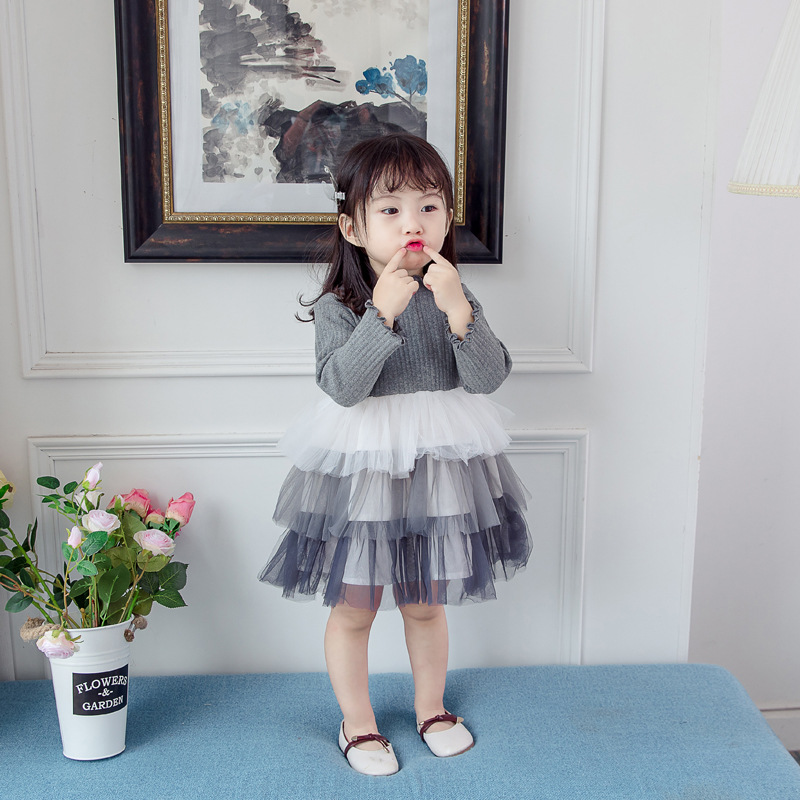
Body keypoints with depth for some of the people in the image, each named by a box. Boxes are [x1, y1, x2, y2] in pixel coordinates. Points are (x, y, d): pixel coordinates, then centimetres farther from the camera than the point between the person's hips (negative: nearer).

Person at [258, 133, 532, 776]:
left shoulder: (456, 299, -1)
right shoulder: (338, 307, -10)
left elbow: (488, 377, -13)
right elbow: (342, 385, -25)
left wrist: (457, 309, -25)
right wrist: (382, 313, -32)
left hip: (439, 471, 3)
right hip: (361, 475, -2)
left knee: (426, 604, 19)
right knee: (354, 607, 10)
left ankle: (431, 708, 41)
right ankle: (357, 722, 33)